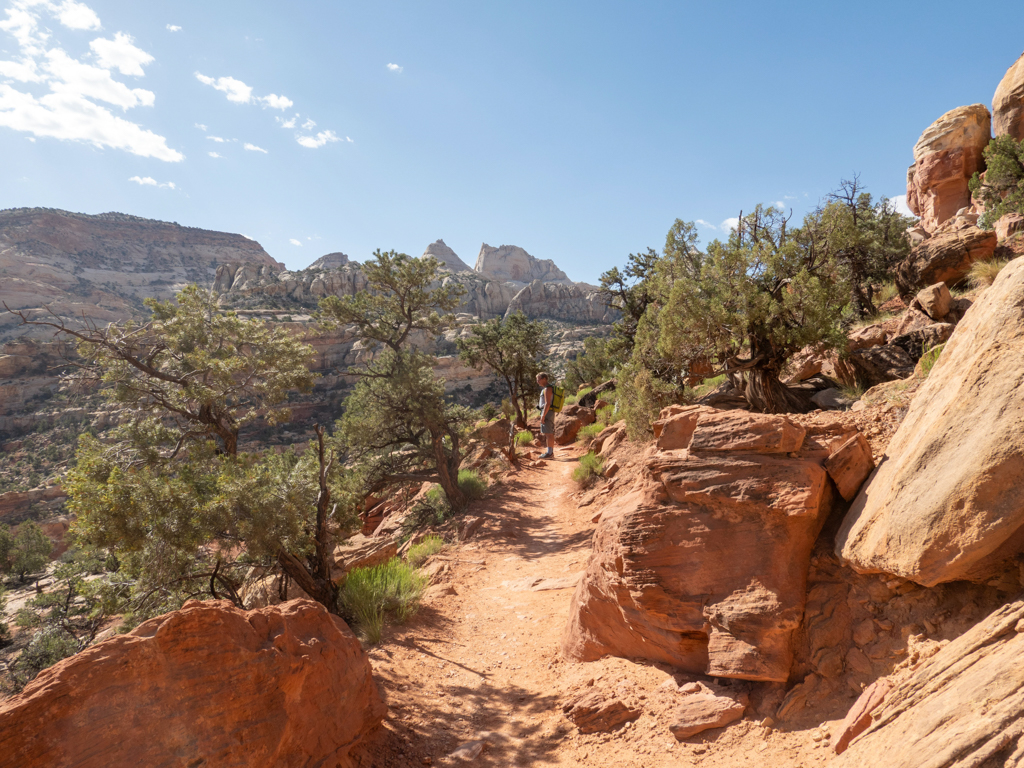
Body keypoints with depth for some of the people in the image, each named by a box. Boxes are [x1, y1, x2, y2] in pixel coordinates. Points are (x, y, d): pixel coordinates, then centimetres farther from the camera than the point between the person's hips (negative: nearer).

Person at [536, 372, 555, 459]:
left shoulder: (547, 389, -14)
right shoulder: (546, 389, 18)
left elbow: (547, 404, -21)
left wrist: (543, 416, -21)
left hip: (547, 413, -10)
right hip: (547, 413, 10)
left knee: (549, 434, -8)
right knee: (549, 434, 12)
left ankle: (550, 453, -7)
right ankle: (549, 452, 16)